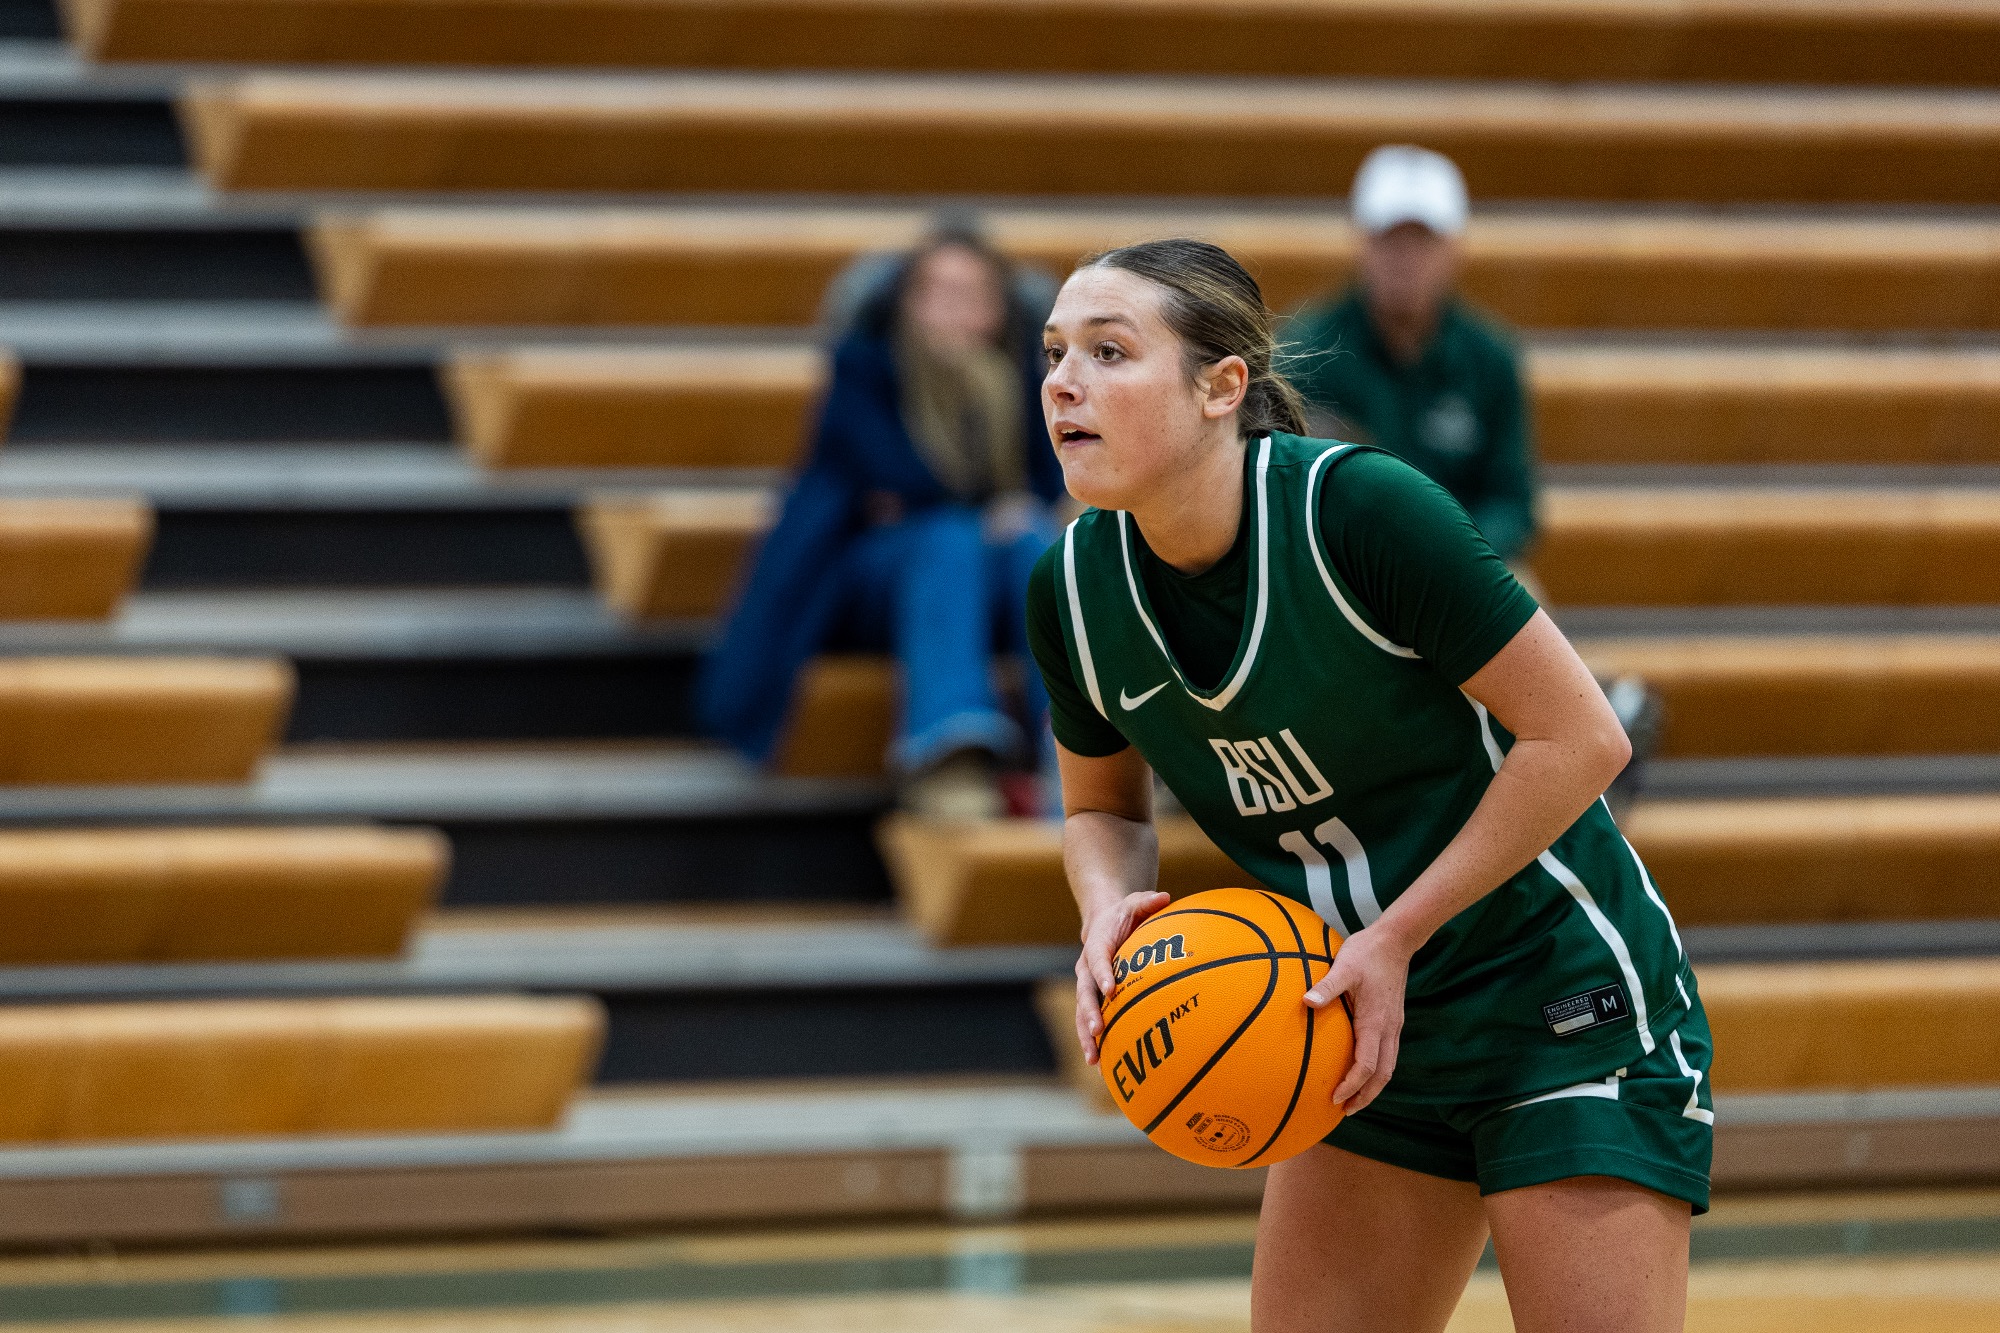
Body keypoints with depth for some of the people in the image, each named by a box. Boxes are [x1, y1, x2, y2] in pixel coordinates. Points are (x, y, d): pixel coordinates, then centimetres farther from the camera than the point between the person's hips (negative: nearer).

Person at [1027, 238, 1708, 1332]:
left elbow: (1579, 738, -19)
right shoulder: (1075, 589, -6)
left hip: (1566, 1000, -6)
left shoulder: (1358, 510, -24)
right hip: (1371, 1033, 6)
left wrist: (1399, 936, -19)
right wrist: (1112, 914, -11)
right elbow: (1103, 809, 12)